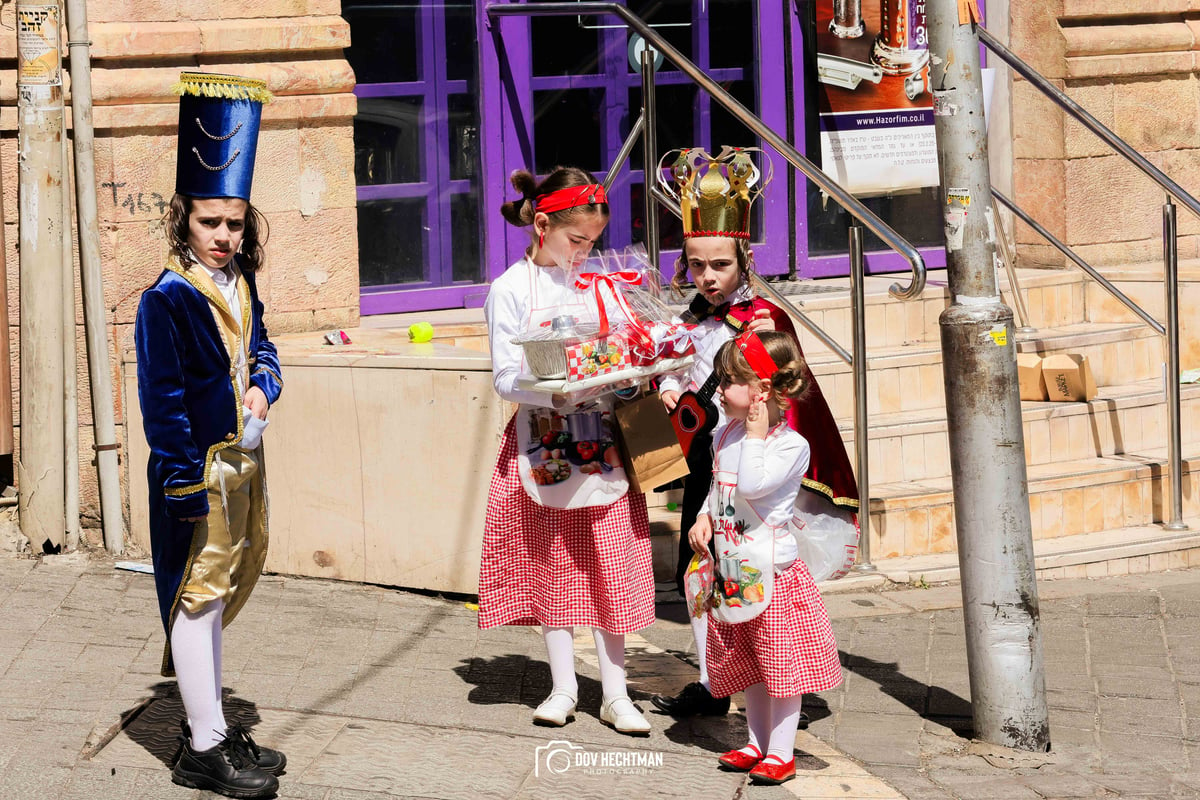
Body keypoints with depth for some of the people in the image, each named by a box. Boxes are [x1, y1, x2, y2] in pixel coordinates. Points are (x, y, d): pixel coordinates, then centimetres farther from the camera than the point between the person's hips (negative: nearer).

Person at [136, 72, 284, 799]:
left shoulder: (241, 289, 8)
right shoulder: (167, 300, -16)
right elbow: (162, 399, -17)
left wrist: (262, 386, -2)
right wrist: (186, 482, -20)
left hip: (244, 461, 9)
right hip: (200, 466, -8)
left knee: (227, 584, 16)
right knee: (200, 590, -2)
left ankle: (211, 723, 28)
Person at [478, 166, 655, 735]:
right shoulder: (510, 291, -4)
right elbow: (507, 378, -9)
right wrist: (560, 395, -24)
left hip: (602, 440, 3)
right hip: (544, 443, -3)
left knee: (610, 569, 2)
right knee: (552, 566, 6)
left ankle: (615, 694, 7)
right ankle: (563, 687, 17)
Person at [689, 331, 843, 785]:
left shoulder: (790, 445, -16)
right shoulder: (725, 436, 7)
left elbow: (751, 486, -29)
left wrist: (756, 436, -23)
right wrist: (704, 518, 4)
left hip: (771, 571, -7)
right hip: (732, 572, 7)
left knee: (781, 662, 0)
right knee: (745, 664, 16)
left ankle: (781, 752, 7)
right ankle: (757, 743, 28)